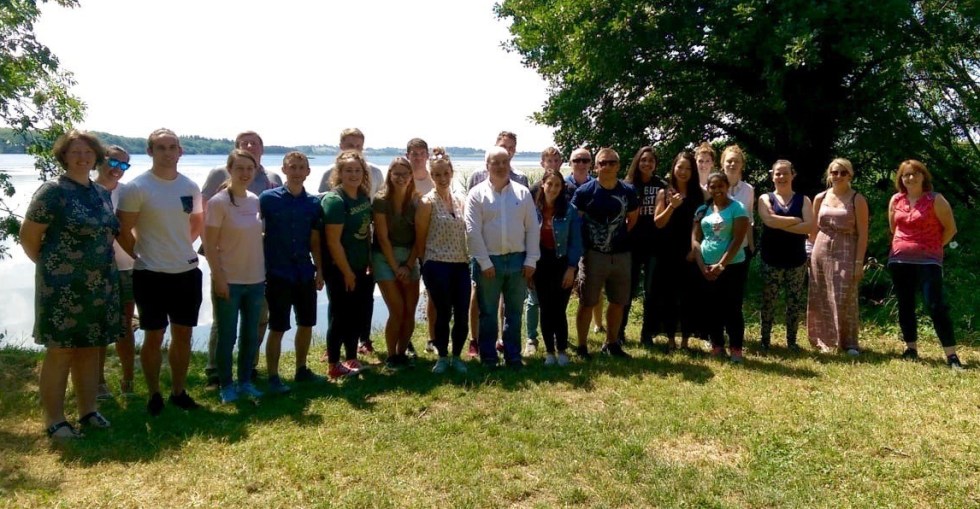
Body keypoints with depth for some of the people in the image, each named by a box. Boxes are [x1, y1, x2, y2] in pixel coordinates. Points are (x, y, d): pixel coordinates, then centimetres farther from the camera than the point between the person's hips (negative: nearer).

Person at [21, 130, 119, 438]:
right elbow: (28, 236, -8)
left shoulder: (102, 194, 11)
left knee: (90, 349, 13)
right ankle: (54, 421, 10)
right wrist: (49, 265, 3)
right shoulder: (53, 191, -10)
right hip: (63, 286, -6)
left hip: (100, 286, 7)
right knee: (60, 351, 1)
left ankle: (88, 411, 25)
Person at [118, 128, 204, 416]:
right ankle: (154, 395, 19)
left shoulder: (190, 187, 4)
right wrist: (141, 255, -1)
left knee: (183, 335, 12)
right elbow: (123, 231, -6)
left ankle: (179, 392, 25)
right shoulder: (136, 187, -9)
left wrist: (181, 247, 10)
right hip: (151, 274, -4)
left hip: (187, 272, 4)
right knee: (154, 337, 5)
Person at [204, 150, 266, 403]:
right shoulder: (218, 202, -11)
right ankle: (226, 386, 18)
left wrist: (264, 273, 9)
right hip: (229, 281, -5)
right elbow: (209, 246, -12)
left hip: (255, 280, 6)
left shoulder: (256, 201, 5)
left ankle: (246, 381, 26)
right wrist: (219, 277, -16)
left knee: (251, 335, 13)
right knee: (227, 336, 5)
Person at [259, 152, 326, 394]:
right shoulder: (267, 198, -6)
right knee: (278, 328, 0)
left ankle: (301, 370, 28)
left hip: (305, 274, 4)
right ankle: (273, 377, 12)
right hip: (277, 273, -4)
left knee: (307, 323, 12)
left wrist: (319, 270, 6)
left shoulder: (313, 203, 4)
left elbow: (315, 240, 9)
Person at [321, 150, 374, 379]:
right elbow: (333, 241, -20)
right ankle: (333, 366, 16)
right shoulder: (334, 200, -17)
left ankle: (351, 359, 30)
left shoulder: (364, 197, 6)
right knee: (340, 316, 2)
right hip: (340, 270, -7)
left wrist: (368, 263, 8)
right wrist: (347, 272, -17)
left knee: (359, 313, 15)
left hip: (360, 267, 8)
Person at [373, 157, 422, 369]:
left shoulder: (416, 201, 2)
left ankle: (402, 353, 16)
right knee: (397, 310, -9)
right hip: (385, 258, -4)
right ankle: (391, 356, 7)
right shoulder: (381, 200, -9)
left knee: (410, 311, 0)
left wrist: (408, 266, -7)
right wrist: (396, 268, -11)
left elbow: (419, 237, 0)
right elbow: (383, 238, -11)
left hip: (410, 258, 4)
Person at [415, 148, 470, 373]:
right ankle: (442, 357, 19)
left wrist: (468, 258, 10)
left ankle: (456, 356, 21)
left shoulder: (461, 199, 9)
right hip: (437, 266, -4)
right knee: (443, 314, 1)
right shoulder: (427, 202, -6)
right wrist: (428, 263, 3)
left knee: (462, 315, 3)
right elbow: (420, 238, -1)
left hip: (461, 264, 4)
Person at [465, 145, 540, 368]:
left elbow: (532, 228, 4)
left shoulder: (523, 192, 5)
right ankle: (488, 357, 17)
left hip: (517, 260, 2)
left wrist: (531, 260, -2)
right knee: (488, 312, 7)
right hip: (489, 261, -2)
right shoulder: (477, 194, -2)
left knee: (514, 311, 11)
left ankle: (513, 356, 22)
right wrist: (484, 262, -12)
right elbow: (473, 231, -8)